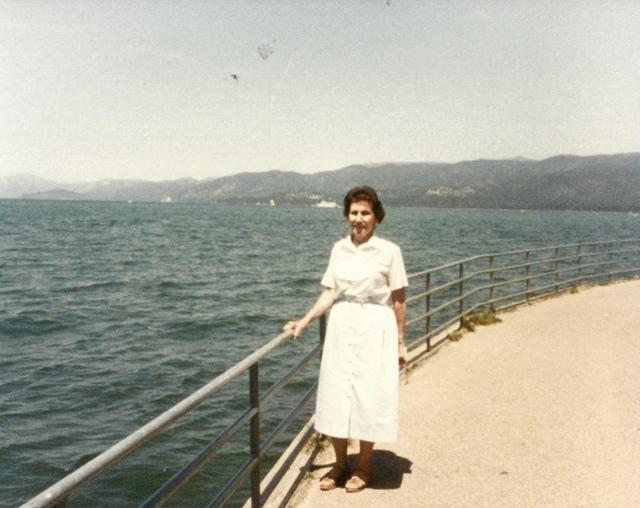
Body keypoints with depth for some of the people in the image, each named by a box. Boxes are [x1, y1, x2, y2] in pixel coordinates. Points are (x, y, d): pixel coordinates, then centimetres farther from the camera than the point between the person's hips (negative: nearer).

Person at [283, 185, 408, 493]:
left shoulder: (389, 251, -6)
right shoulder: (339, 249, 5)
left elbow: (398, 300, -4)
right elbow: (329, 293, 6)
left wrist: (400, 342, -4)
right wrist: (303, 322, -4)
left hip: (374, 329, -4)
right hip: (341, 328, 4)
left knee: (368, 396, 4)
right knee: (335, 396, 7)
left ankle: (363, 465, 24)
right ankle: (340, 463, 26)